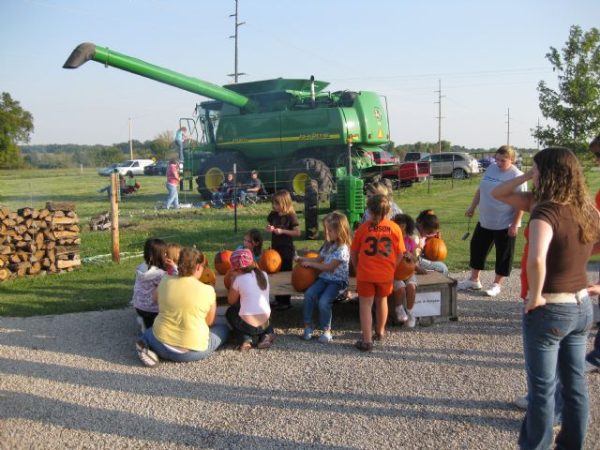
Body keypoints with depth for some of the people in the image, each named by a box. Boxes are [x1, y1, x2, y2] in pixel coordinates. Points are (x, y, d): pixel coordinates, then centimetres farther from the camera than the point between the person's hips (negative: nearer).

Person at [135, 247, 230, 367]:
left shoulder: (165, 281, -5)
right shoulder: (208, 290, -13)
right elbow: (209, 322, -1)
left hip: (162, 344, 4)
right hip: (192, 351, -4)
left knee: (149, 331, 39)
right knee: (224, 328, 21)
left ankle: (149, 348, 4)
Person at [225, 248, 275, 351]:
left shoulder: (239, 279, -8)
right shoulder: (264, 275, 4)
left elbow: (231, 301, 4)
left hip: (248, 325, -4)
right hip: (265, 323, 5)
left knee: (230, 311, 27)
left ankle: (246, 339, 5)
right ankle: (267, 334, 11)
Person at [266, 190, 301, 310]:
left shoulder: (291, 216, -13)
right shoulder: (273, 215, 4)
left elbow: (297, 232, -13)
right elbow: (268, 226, 16)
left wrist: (282, 231, -21)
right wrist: (269, 229, -7)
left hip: (287, 250, -6)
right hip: (274, 248, 6)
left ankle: (286, 301, 11)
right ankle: (278, 299, 24)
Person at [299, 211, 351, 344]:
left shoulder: (343, 248, -15)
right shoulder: (328, 245, 13)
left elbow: (329, 267, -17)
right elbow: (319, 259, 23)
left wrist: (310, 264, -12)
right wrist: (303, 259, 9)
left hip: (338, 281, -7)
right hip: (324, 278, 7)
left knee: (323, 301, -29)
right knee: (309, 294, -20)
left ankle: (326, 330, -9)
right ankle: (308, 326, -12)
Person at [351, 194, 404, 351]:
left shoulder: (363, 228, -8)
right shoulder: (395, 228, -4)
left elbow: (353, 252, -1)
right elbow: (400, 254, 0)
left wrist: (358, 267, 15)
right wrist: (391, 268, 14)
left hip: (366, 273, -3)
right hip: (386, 274, 3)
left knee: (365, 305, 6)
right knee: (382, 300, 23)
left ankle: (367, 340, 2)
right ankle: (380, 331, 42)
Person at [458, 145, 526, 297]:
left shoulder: (517, 176, -16)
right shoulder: (491, 168, 4)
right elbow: (480, 190, 15)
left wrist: (515, 224, -20)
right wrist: (472, 207, 15)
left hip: (505, 224, -7)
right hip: (485, 221, 7)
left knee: (503, 254, 6)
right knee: (477, 248, 13)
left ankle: (497, 284, 20)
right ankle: (474, 280, 27)